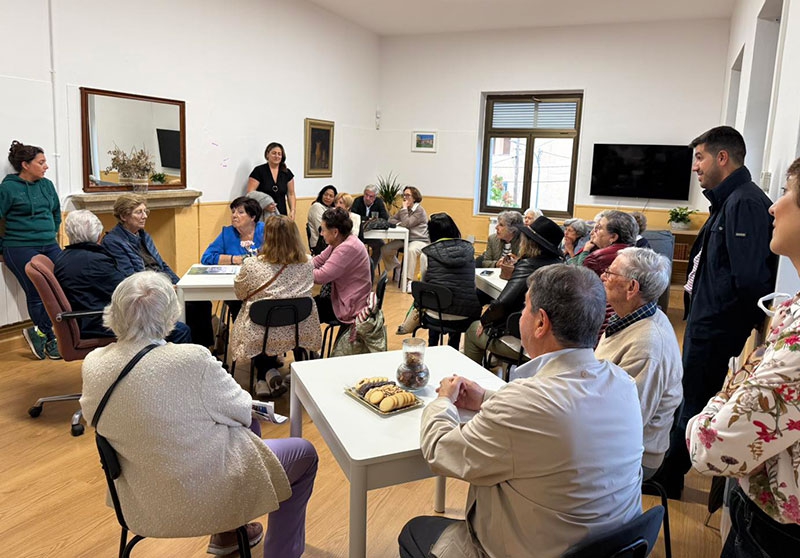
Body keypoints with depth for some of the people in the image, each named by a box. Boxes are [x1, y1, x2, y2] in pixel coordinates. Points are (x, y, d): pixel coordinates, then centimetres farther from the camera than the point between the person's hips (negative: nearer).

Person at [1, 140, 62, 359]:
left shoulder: (46, 185, 10)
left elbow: (57, 213, 24)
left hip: (49, 247, 6)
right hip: (21, 250, -6)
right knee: (37, 296, -6)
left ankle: (38, 332, 7)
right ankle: (49, 339, 8)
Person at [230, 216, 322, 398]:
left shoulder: (251, 265, -18)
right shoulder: (307, 263, -9)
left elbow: (240, 294, 1)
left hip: (261, 334, -2)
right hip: (299, 332, 3)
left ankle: (267, 372, 17)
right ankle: (271, 369, 33)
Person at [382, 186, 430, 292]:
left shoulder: (419, 211, -12)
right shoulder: (404, 210, 13)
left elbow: (406, 223, -23)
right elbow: (391, 220, 10)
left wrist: (404, 208, -15)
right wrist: (400, 223, -11)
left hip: (420, 240, -8)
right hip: (405, 239, 8)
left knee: (411, 250, -41)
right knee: (385, 249, -7)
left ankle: (409, 281, -36)